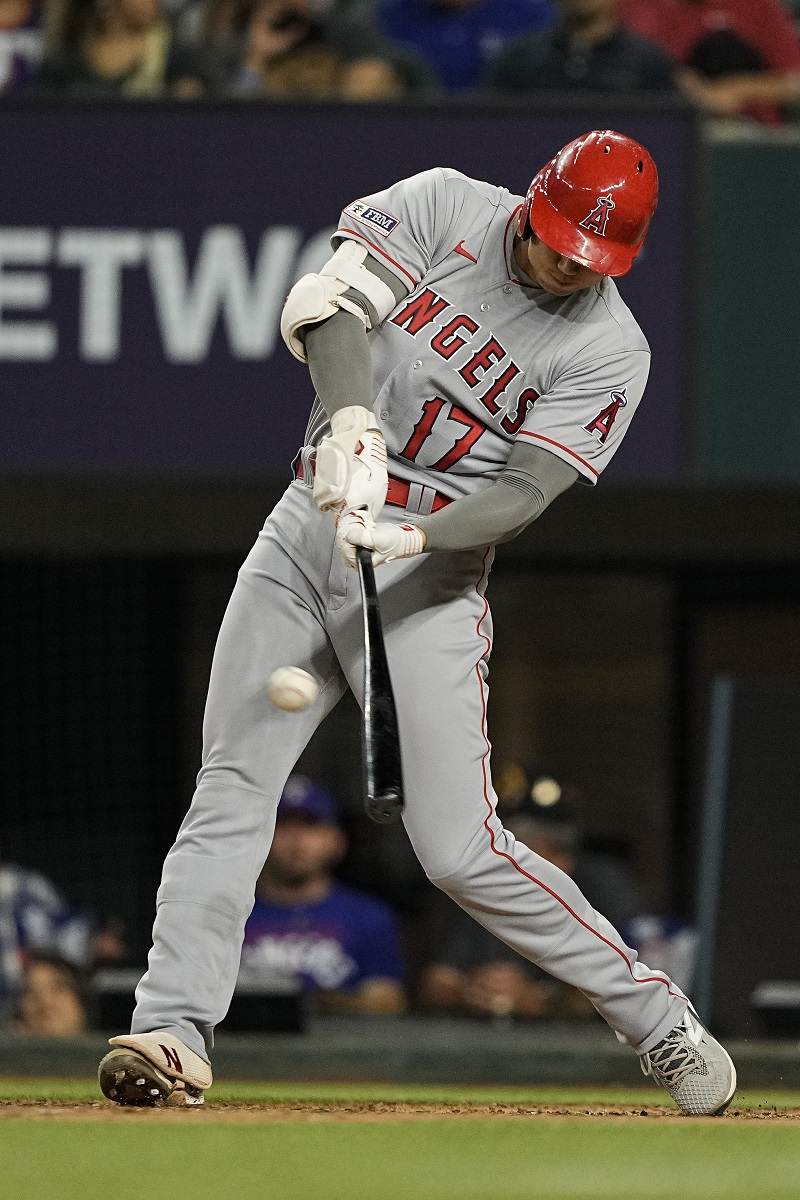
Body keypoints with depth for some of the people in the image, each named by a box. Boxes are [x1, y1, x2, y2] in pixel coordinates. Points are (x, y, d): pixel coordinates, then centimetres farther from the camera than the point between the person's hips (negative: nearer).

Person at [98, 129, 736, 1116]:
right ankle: (173, 1032, -8)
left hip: (430, 565, -4)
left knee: (455, 847, -10)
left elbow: (526, 491, -15)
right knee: (230, 788, -6)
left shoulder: (609, 350, -7)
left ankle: (663, 1028, 1)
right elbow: (331, 303, -14)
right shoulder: (444, 206, 0)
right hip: (309, 523, 4)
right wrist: (352, 418, -32)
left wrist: (413, 536, -32)